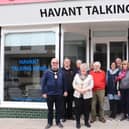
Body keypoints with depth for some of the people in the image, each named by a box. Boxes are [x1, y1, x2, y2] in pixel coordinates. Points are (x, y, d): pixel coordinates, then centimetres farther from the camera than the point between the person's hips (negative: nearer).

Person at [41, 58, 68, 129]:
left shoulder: (61, 72, 1)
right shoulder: (47, 72, -5)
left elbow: (64, 82, 8)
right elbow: (43, 82, -5)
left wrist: (65, 91, 6)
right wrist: (44, 92, -8)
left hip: (59, 94, 2)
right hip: (50, 94, -1)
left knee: (58, 109, 11)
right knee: (50, 109, 10)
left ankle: (58, 122, 25)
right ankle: (49, 122, 22)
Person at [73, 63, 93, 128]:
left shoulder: (90, 76, 4)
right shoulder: (77, 75, 9)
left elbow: (91, 85, -5)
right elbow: (74, 84, 3)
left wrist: (84, 90, -17)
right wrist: (78, 89, -13)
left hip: (87, 95, -1)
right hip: (78, 95, 1)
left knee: (86, 109, 6)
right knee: (78, 109, 3)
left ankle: (86, 122, 21)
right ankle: (78, 122, 15)